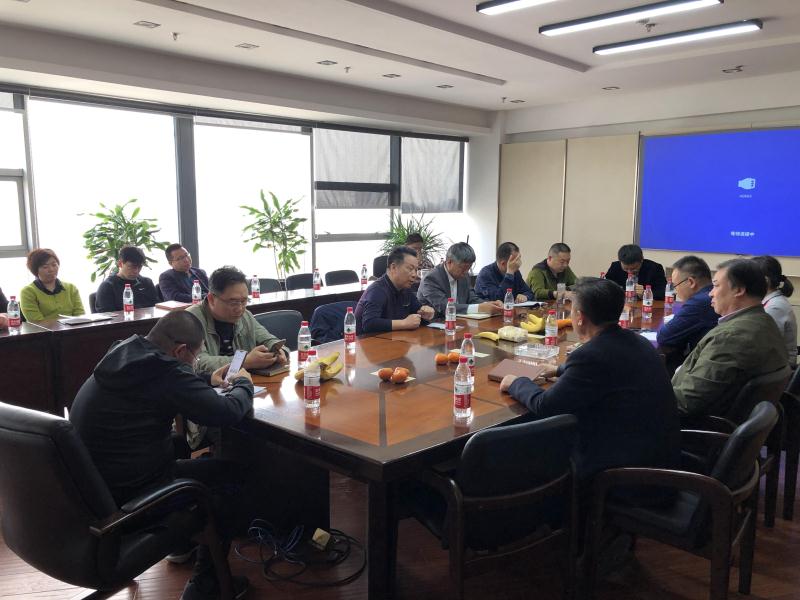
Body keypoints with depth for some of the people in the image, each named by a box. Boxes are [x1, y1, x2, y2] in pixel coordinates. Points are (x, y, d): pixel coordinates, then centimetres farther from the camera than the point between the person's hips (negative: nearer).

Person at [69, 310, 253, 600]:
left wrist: (208, 381, 16)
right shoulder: (164, 372, -25)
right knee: (231, 473, 5)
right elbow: (227, 412, -24)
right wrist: (244, 383, -4)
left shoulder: (123, 353, 1)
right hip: (126, 495, -9)